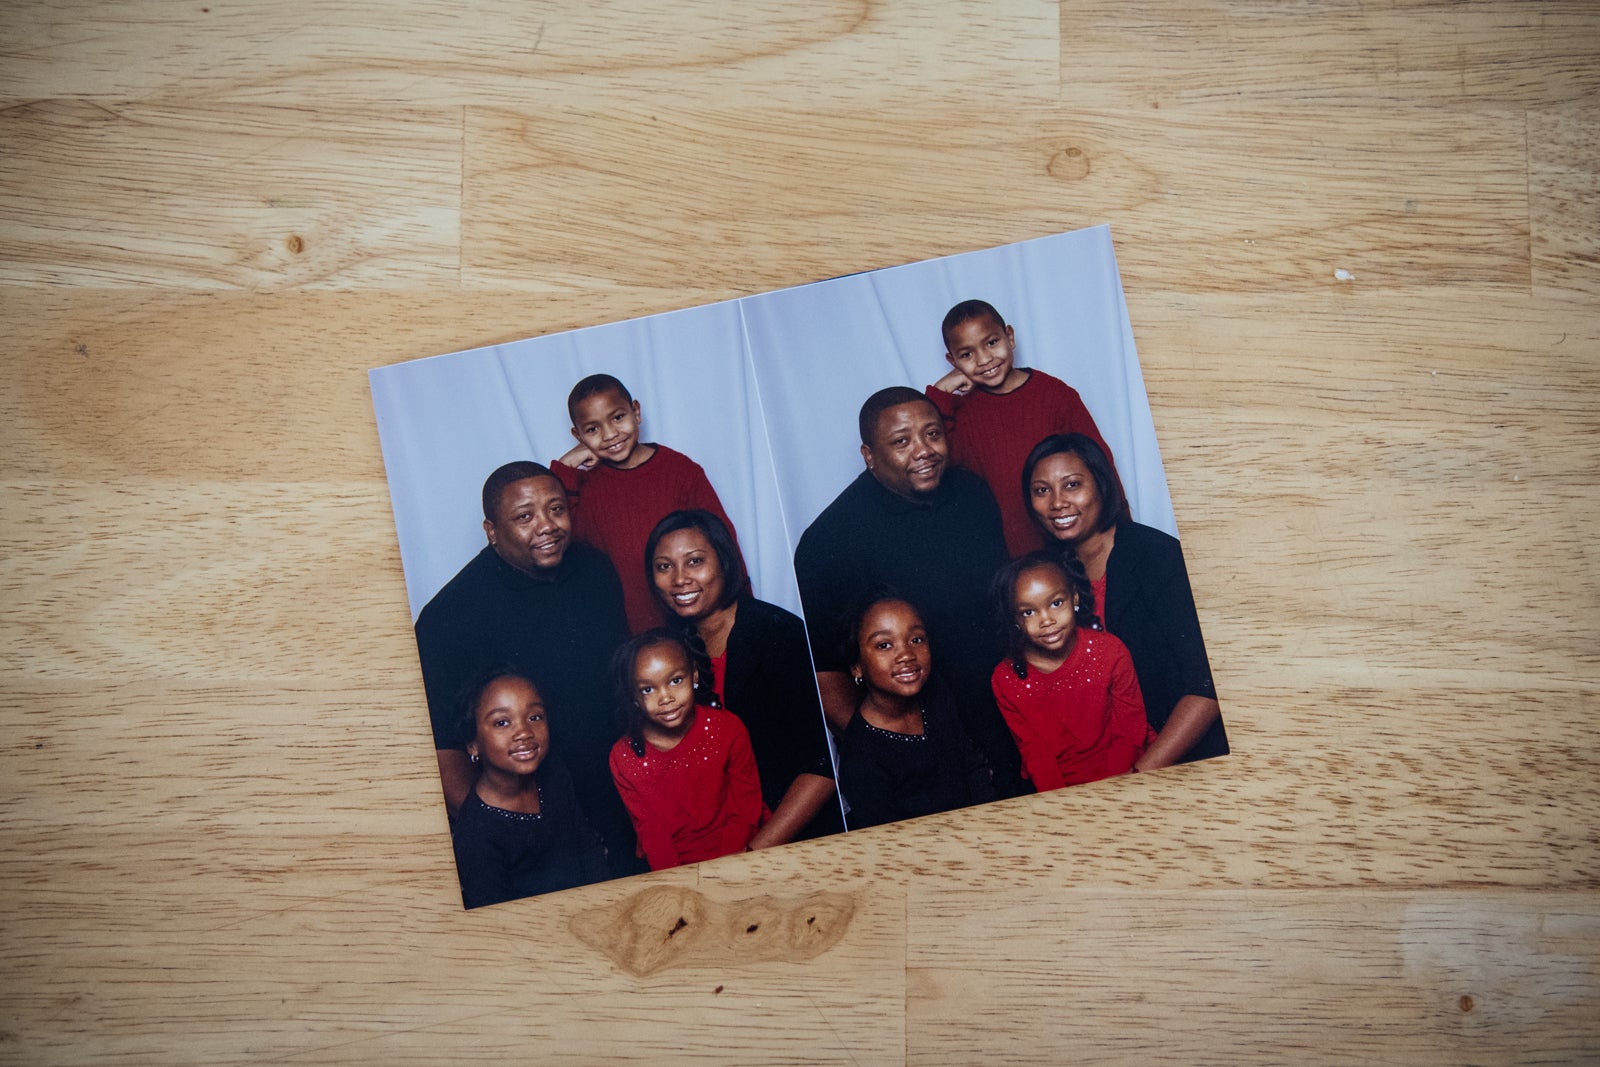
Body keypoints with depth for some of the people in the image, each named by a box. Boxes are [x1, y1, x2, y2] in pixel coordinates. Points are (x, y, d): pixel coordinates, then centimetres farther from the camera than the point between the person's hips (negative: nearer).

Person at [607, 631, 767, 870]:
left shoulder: (727, 729, -5)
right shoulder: (624, 758, -5)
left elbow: (746, 810, -1)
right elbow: (650, 830, 0)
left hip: (735, 856, -1)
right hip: (676, 865, 1)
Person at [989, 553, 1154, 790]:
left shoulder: (1110, 652, -8)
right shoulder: (1006, 680, -7)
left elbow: (1129, 735, -3)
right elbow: (1034, 751, -1)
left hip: (1119, 777, -1)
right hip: (1060, 787, 1)